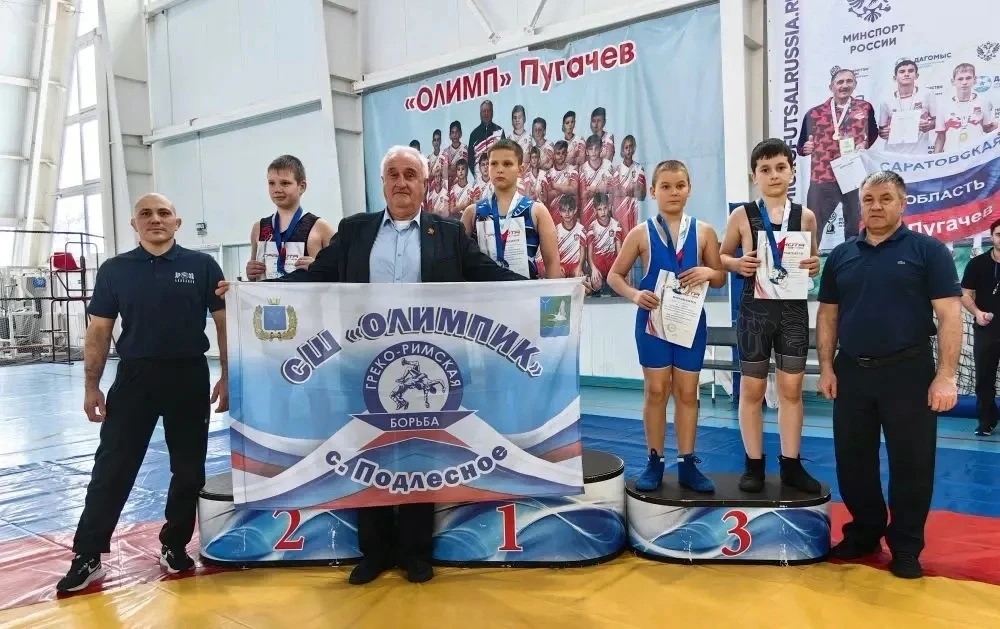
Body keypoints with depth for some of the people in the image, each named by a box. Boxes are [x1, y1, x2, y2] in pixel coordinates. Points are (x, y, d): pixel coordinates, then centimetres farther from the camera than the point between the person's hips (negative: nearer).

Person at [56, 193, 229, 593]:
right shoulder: (114, 270, 4)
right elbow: (98, 331, 6)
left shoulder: (202, 266, 0)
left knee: (189, 469, 8)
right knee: (112, 468, 4)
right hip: (134, 376, 1)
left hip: (189, 376, 0)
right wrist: (91, 386, 2)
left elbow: (224, 322, 1)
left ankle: (175, 545, 26)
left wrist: (227, 375, -4)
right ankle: (87, 556, 15)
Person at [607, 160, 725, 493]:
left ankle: (687, 463, 17)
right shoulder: (641, 233, -2)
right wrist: (634, 294, -17)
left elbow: (721, 278, 8)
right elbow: (614, 275, 2)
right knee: (656, 390, 5)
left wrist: (709, 273, -15)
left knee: (687, 392, 8)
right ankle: (654, 462, 16)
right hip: (653, 319, -1)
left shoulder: (704, 231, 2)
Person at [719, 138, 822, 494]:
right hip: (755, 308, -1)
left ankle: (791, 464, 19)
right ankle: (754, 464, 18)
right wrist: (737, 264, -15)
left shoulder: (805, 216, 4)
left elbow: (813, 259, 14)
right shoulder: (742, 215, -1)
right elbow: (722, 256, 6)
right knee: (752, 388, 6)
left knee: (791, 387, 7)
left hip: (793, 308, 2)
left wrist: (816, 266, -8)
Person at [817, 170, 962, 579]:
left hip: (908, 371, -3)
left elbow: (949, 315, -7)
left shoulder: (928, 250, -2)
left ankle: (906, 546, 21)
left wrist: (946, 375, -14)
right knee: (852, 461, 11)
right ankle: (864, 532, 29)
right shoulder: (841, 255, 9)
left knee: (911, 463, 5)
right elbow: (828, 315, 12)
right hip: (852, 371, 4)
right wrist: (826, 367, 5)